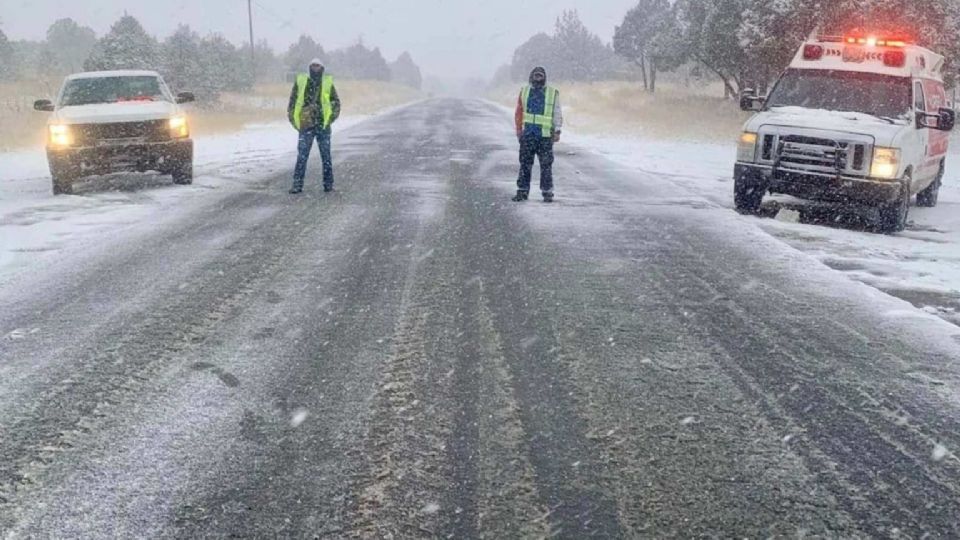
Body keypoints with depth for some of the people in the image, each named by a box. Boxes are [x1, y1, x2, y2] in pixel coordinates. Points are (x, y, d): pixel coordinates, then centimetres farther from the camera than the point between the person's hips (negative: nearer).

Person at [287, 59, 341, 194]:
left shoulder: (328, 83, 4)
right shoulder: (300, 82, 4)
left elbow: (336, 102, 13)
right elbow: (292, 101, 11)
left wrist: (331, 118, 4)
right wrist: (293, 120, 4)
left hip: (323, 126, 0)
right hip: (306, 126, 0)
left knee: (326, 156, 6)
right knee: (302, 156, -5)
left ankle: (328, 184, 15)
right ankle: (297, 184, -2)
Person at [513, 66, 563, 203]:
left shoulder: (553, 93, 3)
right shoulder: (524, 92, 8)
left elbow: (557, 113, 3)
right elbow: (519, 112, 11)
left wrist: (557, 131, -2)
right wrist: (519, 129, 8)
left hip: (545, 135, -2)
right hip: (527, 134, 2)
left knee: (546, 165, -1)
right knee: (525, 164, 5)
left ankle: (547, 192, 6)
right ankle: (522, 191, 11)